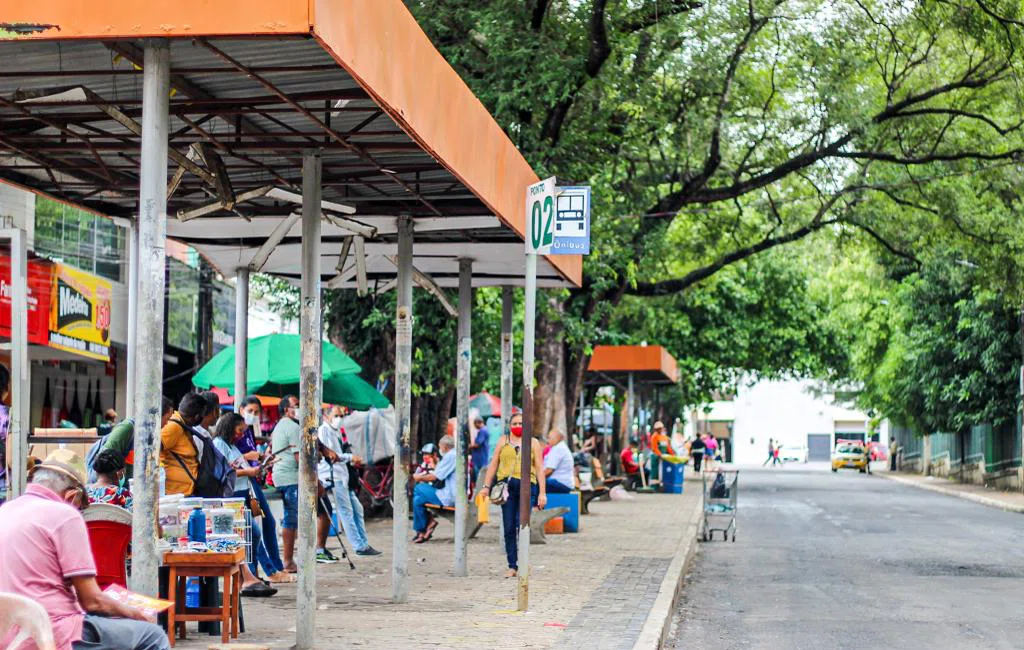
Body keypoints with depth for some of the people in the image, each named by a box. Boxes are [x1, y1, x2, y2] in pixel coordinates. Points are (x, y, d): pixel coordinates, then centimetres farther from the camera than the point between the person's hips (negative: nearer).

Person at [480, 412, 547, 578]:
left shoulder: (533, 443, 13)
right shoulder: (503, 441, 16)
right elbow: (493, 464, 15)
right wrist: (486, 486, 6)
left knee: (522, 524, -14)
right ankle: (512, 566, 3)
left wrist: (542, 492, 1)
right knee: (509, 528, -1)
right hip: (506, 486, 2)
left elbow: (540, 468, 9)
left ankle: (522, 563, -4)